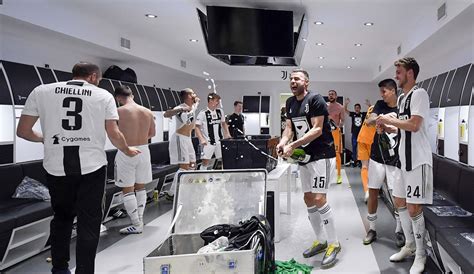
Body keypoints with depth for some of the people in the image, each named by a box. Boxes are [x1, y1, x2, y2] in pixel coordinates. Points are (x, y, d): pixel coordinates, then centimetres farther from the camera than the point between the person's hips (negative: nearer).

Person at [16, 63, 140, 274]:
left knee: (62, 218, 21)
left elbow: (23, 132, 7)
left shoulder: (41, 91, 5)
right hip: (92, 167, -2)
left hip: (57, 167, 3)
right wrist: (128, 151, 18)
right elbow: (114, 135, -1)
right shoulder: (104, 96, 2)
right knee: (89, 222, 7)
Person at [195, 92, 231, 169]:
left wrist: (227, 133, 8)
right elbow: (197, 127, -9)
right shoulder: (203, 113, -9)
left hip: (219, 141, 5)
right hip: (208, 142, -5)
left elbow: (223, 123, 21)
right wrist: (202, 139, -18)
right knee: (205, 161, -5)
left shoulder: (220, 111, 8)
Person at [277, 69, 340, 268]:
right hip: (304, 157, 8)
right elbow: (289, 127, 8)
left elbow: (317, 130, -19)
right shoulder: (290, 102, 10)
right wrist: (283, 142, -14)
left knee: (319, 199, -13)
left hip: (321, 155, -8)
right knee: (308, 199, 11)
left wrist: (293, 145, -26)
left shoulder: (315, 99, -12)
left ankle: (333, 243, 3)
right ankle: (321, 241, 25)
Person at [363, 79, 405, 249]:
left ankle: (399, 231, 17)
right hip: (377, 157, 2)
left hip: (395, 159, -2)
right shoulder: (380, 105, 4)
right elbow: (368, 121, -11)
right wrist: (377, 119, -33)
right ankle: (372, 229, 18)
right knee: (373, 192, 5)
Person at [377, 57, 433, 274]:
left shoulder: (419, 94, -13)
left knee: (413, 207, -5)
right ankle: (410, 245, 31)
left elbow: (414, 125, -24)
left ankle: (420, 254, 12)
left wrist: (389, 120, -12)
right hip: (404, 158, 10)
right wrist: (387, 126, 4)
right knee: (400, 201, 16)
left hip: (418, 159, -10)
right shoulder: (401, 97, 15)